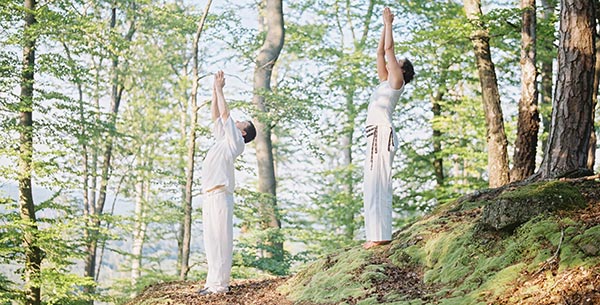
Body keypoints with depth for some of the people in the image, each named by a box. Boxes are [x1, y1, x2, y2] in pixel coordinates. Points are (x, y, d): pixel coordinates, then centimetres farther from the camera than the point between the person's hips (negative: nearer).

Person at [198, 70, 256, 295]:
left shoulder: (235, 142, 0)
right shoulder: (223, 139, 22)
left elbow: (225, 113, -5)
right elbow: (216, 116, 25)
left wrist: (219, 89, 4)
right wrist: (215, 89, 21)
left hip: (220, 195, -9)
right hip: (208, 195, 9)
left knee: (221, 240, -9)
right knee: (211, 241, 9)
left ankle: (220, 284, -10)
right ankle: (213, 281, 13)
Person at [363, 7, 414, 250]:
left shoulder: (397, 81, 2)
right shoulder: (386, 81, 23)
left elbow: (389, 49, -1)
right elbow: (381, 52, 27)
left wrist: (389, 24, 9)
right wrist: (385, 25, 29)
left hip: (382, 132, -10)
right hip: (376, 134, 10)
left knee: (377, 184, -14)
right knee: (375, 185, 6)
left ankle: (381, 235, -18)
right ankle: (379, 234, 6)